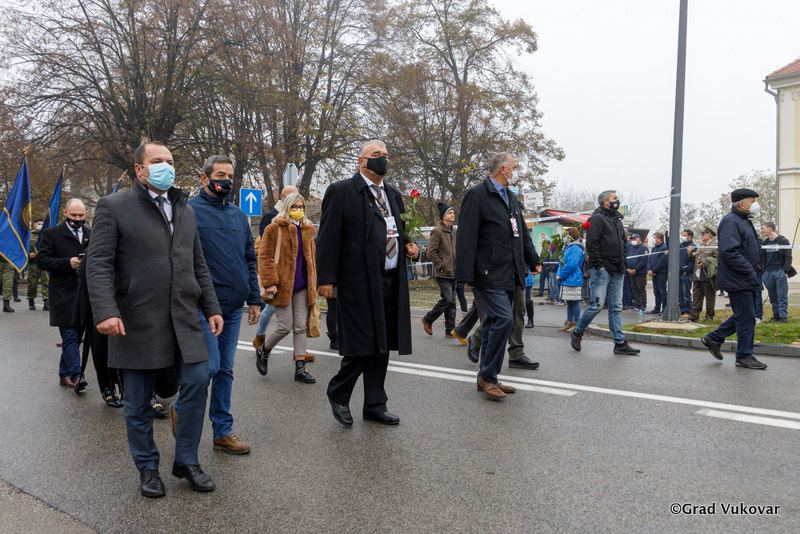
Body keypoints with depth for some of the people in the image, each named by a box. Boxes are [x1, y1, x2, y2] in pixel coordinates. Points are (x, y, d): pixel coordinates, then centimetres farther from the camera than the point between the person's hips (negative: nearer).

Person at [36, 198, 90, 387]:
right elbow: (42, 260, -5)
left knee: (76, 336, 10)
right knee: (70, 336, -7)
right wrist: (68, 263, -17)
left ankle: (65, 375, 21)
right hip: (64, 296, -4)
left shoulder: (91, 234, 14)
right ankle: (76, 376, -7)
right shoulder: (51, 234, 1)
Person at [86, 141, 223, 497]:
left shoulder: (185, 210, 16)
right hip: (138, 320, -4)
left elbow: (198, 265, 17)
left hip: (184, 317, 4)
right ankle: (147, 468, 24)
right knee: (139, 401, 6)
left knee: (197, 383, -1)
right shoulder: (114, 207, -1)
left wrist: (211, 308, 11)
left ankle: (186, 461, 17)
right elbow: (98, 263, -8)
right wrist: (106, 311, -20)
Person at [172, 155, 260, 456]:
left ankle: (223, 431, 19)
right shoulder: (189, 211, -4)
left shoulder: (238, 215, 14)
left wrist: (254, 299, 13)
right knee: (210, 366, -8)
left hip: (233, 307, 6)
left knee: (225, 370, 10)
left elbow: (250, 259, 18)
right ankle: (181, 407, 20)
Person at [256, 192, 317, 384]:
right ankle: (263, 351, 24)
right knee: (285, 327, -5)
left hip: (302, 288, 5)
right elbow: (265, 257, -7)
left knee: (300, 327, 4)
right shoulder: (275, 228, -3)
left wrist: (313, 285, 15)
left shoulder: (307, 230, 15)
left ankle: (300, 368, 9)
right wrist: (270, 282, -15)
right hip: (283, 286, -5)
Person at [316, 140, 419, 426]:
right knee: (361, 347, -4)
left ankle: (375, 405, 24)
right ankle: (338, 394, 22)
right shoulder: (341, 191, -4)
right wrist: (326, 278, -14)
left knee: (382, 347, 12)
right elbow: (329, 238, -8)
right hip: (359, 283, -7)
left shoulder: (393, 193, 18)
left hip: (391, 282, 7)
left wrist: (407, 244, 6)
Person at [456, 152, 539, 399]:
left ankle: (488, 378, 18)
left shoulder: (511, 199, 21)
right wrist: (466, 274, -18)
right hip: (489, 275, -8)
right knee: (503, 320, -15)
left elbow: (523, 234, 30)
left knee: (494, 324, 10)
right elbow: (466, 237, -14)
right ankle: (487, 377, -2)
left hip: (509, 276, 8)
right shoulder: (478, 194, -7)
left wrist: (533, 261, 25)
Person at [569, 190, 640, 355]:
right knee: (597, 305, -10)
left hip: (617, 272, 8)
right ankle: (577, 333, 10)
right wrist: (598, 265, -18)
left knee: (616, 308, 6)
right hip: (602, 270, -8)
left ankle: (620, 343, 6)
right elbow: (592, 244, -13)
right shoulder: (597, 218, -5)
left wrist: (623, 265, 16)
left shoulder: (617, 220, 21)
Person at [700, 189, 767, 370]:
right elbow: (730, 252, -26)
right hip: (737, 280, -10)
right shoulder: (731, 222, -16)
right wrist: (750, 271, -24)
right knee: (746, 317, -3)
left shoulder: (744, 221, 17)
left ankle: (714, 338, 24)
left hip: (745, 280, 10)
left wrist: (754, 267, 14)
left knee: (743, 315, 15)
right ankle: (744, 357, 7)